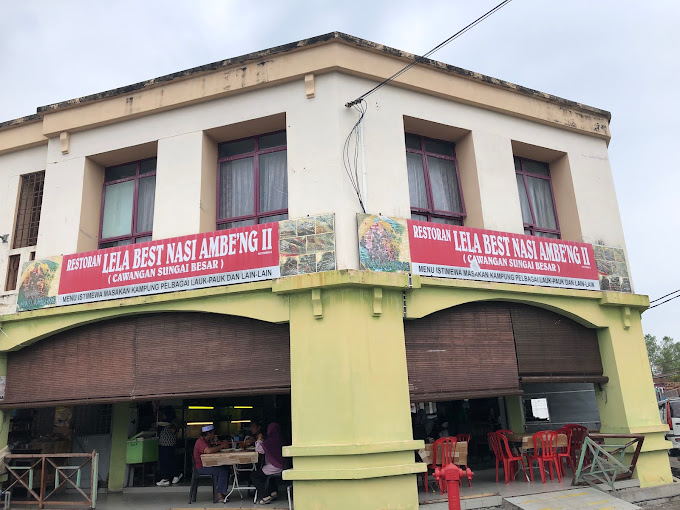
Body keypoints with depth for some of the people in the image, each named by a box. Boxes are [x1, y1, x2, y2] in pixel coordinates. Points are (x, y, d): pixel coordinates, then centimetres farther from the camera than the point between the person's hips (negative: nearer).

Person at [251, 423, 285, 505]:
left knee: (253, 475, 6)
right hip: (281, 467, 9)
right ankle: (272, 492, 25)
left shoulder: (270, 442, -20)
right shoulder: (280, 441, 4)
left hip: (273, 468, -9)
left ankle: (265, 497, -2)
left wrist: (259, 440, 4)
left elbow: (258, 450, -11)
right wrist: (262, 442, 19)